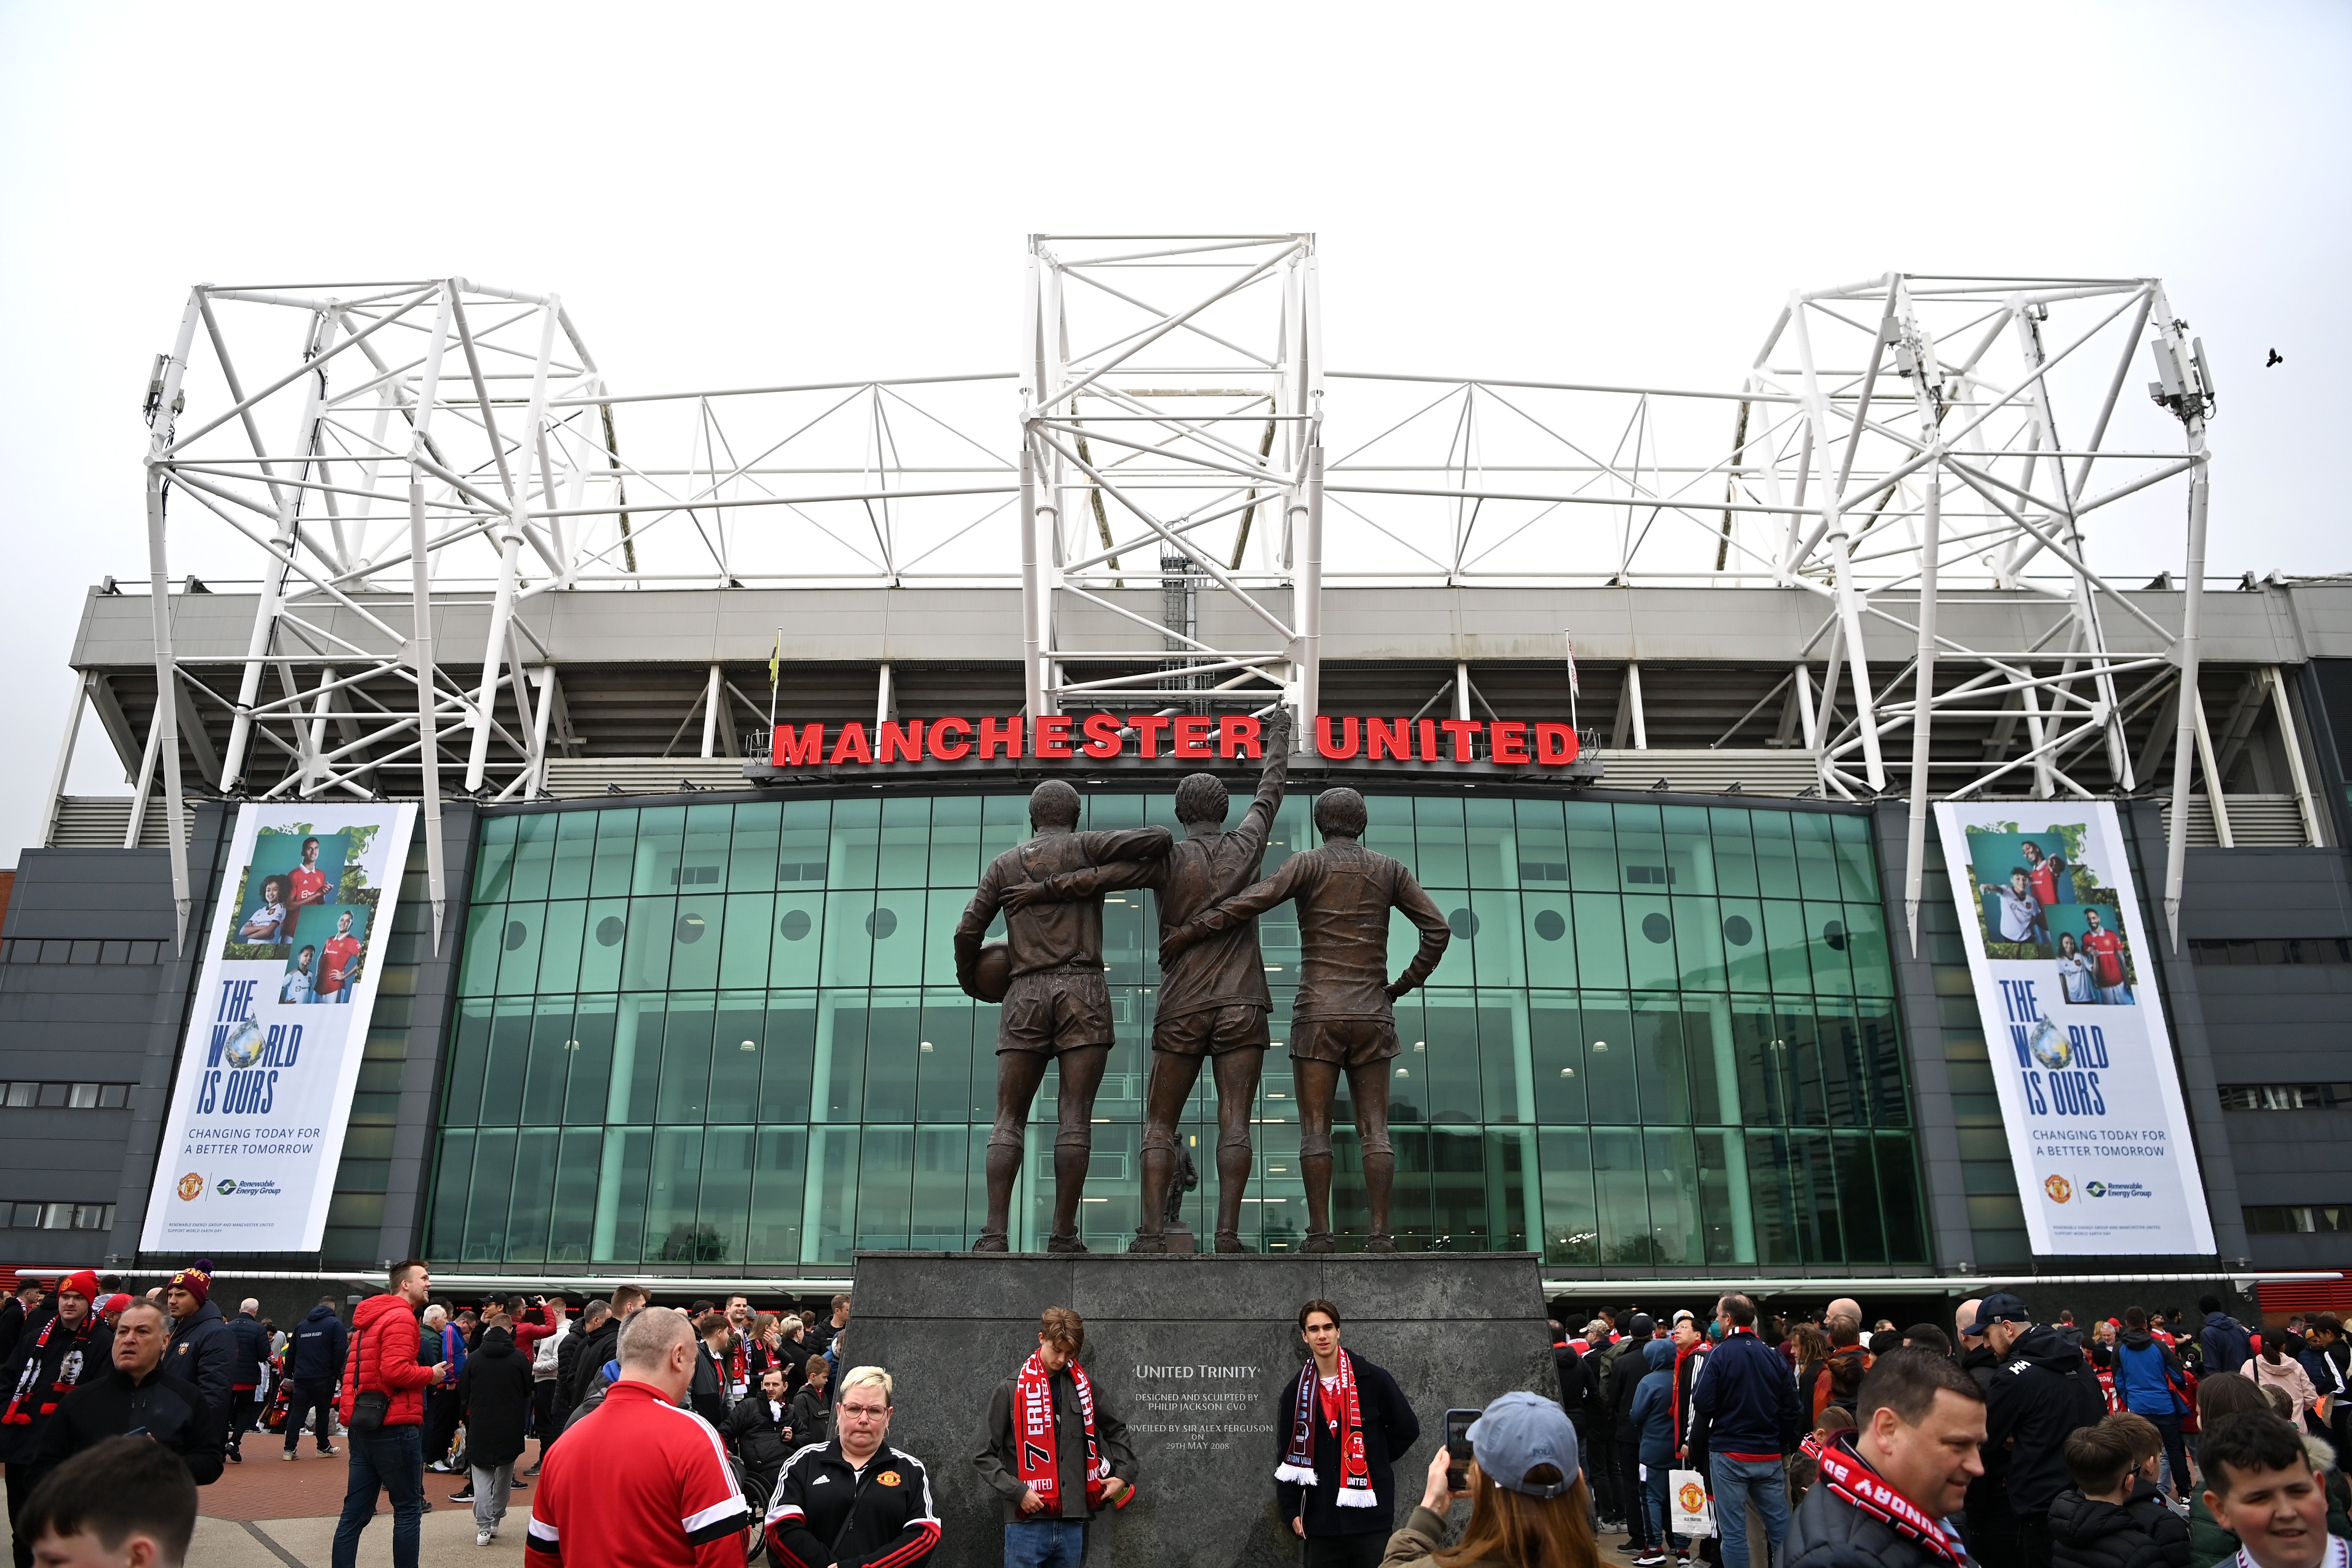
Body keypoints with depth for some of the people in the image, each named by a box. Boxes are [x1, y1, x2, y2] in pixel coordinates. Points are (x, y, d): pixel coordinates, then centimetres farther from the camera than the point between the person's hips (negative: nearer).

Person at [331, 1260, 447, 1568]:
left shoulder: (370, 1318, 18)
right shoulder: (402, 1317, -14)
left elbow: (353, 1370, 23)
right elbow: (396, 1371, -23)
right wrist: (431, 1374, -10)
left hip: (362, 1424, 9)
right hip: (395, 1426, -9)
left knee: (355, 1513, 9)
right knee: (408, 1509, 2)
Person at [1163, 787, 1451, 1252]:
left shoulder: (1309, 864, 1)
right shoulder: (1389, 870, 11)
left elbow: (1251, 902, -13)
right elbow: (1438, 929, 7)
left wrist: (1188, 932, -10)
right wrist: (1406, 983, 14)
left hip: (1318, 1013, -2)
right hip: (1372, 1014, 3)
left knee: (1316, 1129, -1)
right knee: (1374, 1129, 2)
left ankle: (1320, 1233, -6)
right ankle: (1380, 1234, -4)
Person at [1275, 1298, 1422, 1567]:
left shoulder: (1373, 1379, -3)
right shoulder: (1297, 1391, 4)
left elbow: (1407, 1429, 5)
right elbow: (1288, 1455, 8)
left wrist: (1374, 1461, 5)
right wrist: (1291, 1512, 2)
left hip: (1370, 1517, -2)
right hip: (1322, 1521, 2)